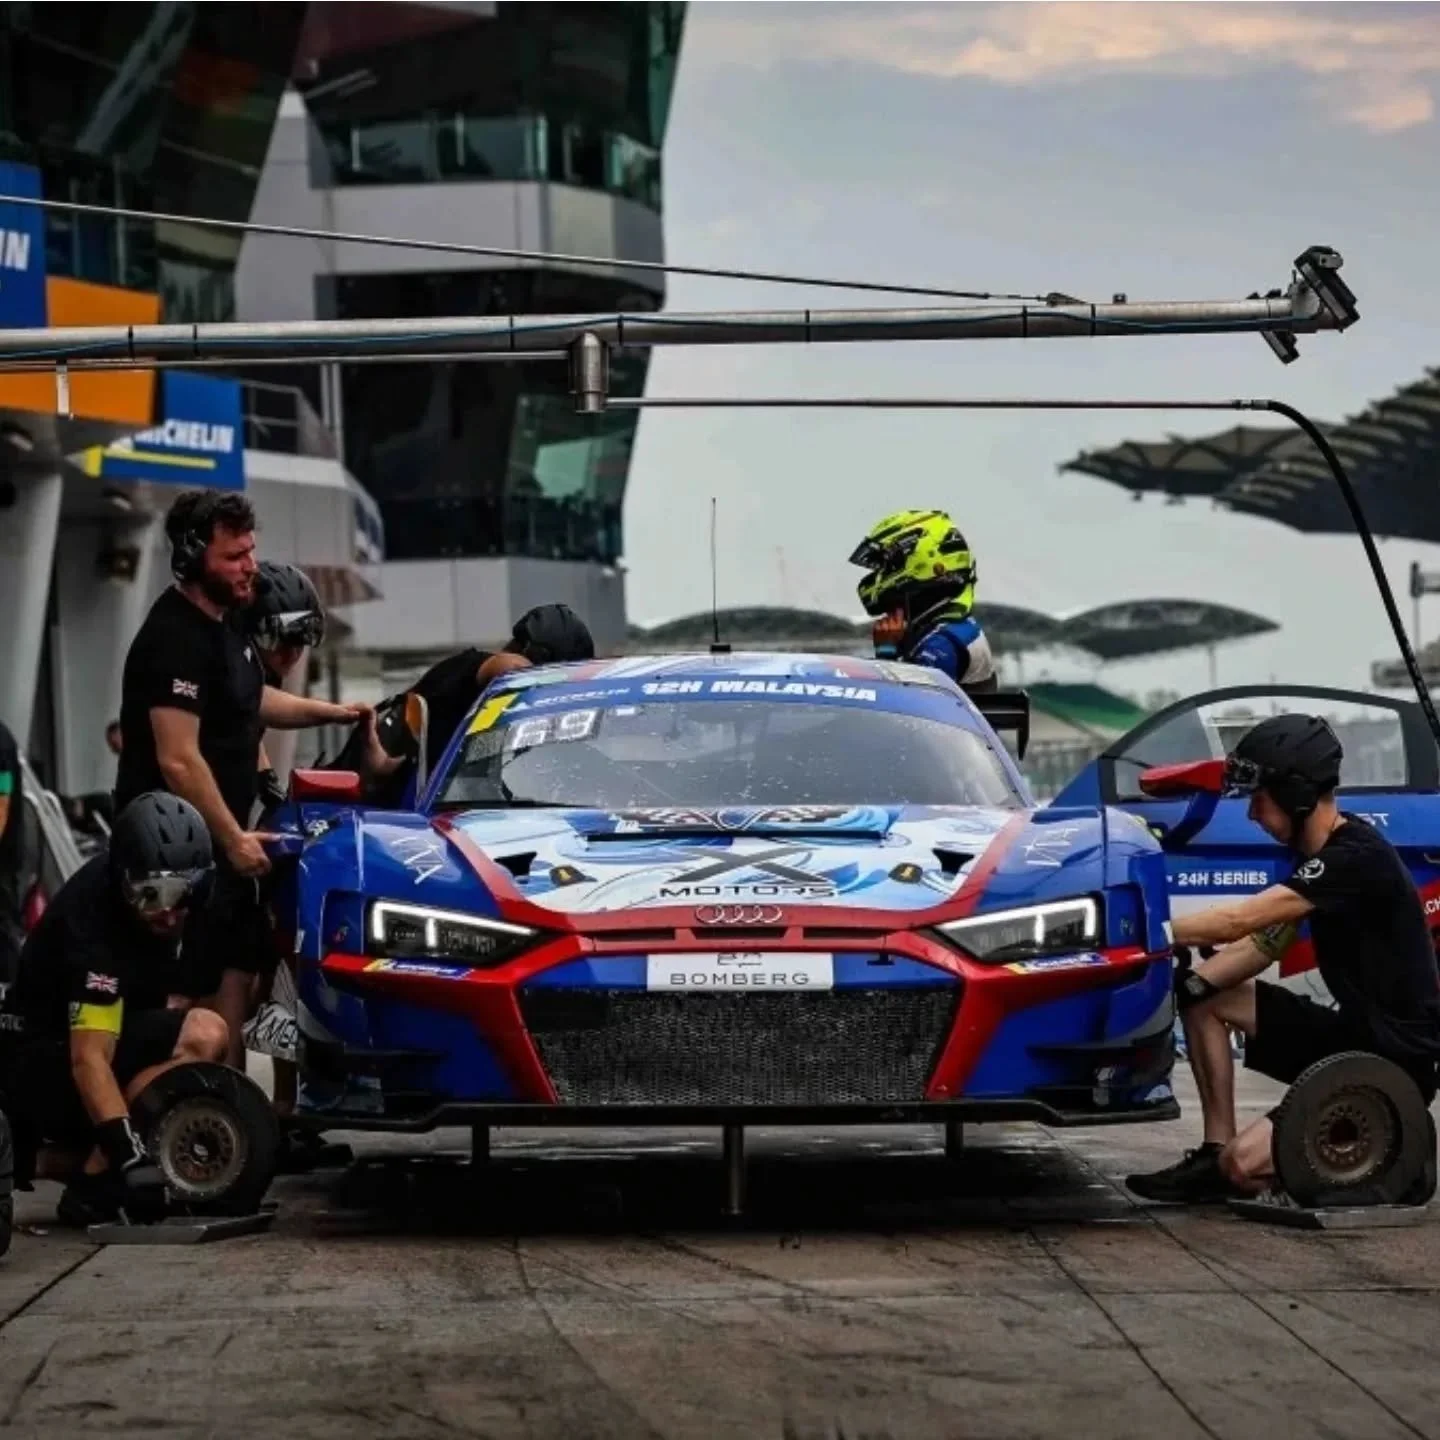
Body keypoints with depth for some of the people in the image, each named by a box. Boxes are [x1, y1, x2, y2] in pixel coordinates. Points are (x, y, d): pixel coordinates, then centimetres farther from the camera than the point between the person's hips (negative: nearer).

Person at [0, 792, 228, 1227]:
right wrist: (129, 1153, -44)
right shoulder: (92, 918, -29)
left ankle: (48, 1159, 8)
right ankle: (94, 1182, -21)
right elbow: (88, 1058, -36)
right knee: (203, 1036, -26)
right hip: (39, 1064, -9)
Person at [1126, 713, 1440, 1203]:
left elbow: (1236, 923, -24)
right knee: (1202, 996, 7)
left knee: (1244, 1165, -19)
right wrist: (1187, 983, -4)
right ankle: (1215, 1151, 7)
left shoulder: (1355, 859, -22)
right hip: (1352, 1032, 10)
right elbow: (1263, 944, 12)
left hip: (1397, 1055, -10)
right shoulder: (1318, 854, 9)